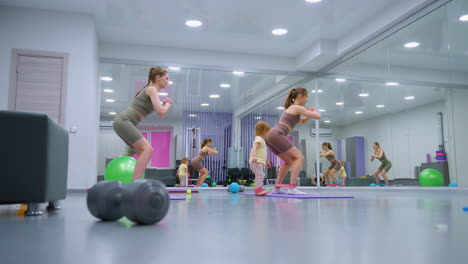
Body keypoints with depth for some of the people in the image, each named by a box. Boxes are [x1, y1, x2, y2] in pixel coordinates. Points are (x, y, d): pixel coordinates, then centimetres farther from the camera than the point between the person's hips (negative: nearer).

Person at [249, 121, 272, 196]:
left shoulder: (261, 139, 24)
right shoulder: (258, 139, -9)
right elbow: (254, 147, -27)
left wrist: (266, 161, 36)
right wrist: (254, 156, -43)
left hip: (260, 161, 11)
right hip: (257, 161, -11)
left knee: (261, 176, 15)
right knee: (260, 175, -16)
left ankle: (259, 189, 20)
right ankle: (258, 189, -18)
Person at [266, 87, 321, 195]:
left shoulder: (291, 108, 29)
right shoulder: (298, 108, 0)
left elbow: (302, 121, 42)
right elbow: (318, 116, -2)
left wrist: (309, 114, 24)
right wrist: (313, 112, 20)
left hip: (271, 135, 10)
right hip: (277, 135, -10)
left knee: (289, 161, 19)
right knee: (299, 158, -10)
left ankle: (277, 188, 16)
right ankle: (292, 188, -20)